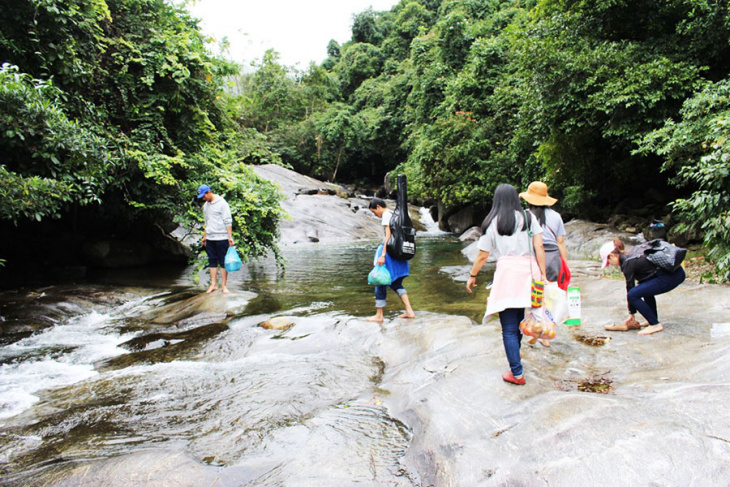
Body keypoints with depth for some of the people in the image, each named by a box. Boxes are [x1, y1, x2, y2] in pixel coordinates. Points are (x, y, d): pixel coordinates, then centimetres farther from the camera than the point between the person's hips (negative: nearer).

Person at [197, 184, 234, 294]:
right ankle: (213, 284, 12)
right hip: (210, 238, 6)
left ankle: (223, 285, 4)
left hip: (221, 238, -6)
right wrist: (204, 236, 19)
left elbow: (228, 221, -10)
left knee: (223, 262, -1)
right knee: (212, 261, 7)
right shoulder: (205, 205, 14)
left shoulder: (222, 203, -7)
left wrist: (230, 236, -15)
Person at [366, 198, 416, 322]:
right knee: (396, 284, 16)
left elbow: (388, 236, -20)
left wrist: (382, 255, -24)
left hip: (389, 250, -9)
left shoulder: (386, 215, -10)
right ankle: (409, 311, 7)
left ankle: (379, 315, 9)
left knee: (380, 283, 2)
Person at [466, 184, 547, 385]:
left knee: (509, 328, 0)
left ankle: (517, 373, 1)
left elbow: (483, 256, 7)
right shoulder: (529, 217, 10)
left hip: (507, 271, -3)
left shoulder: (492, 223, 5)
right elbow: (539, 247, 2)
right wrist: (543, 275, 4)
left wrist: (472, 276, 19)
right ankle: (515, 356, 31)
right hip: (528, 270, 3)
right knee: (519, 320, 17)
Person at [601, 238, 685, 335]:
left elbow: (630, 288, -4)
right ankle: (653, 319, 28)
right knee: (645, 288, 32)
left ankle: (655, 324, -4)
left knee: (632, 295, -11)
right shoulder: (632, 256, 19)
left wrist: (632, 314, 7)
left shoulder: (627, 263, -9)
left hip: (669, 276, -11)